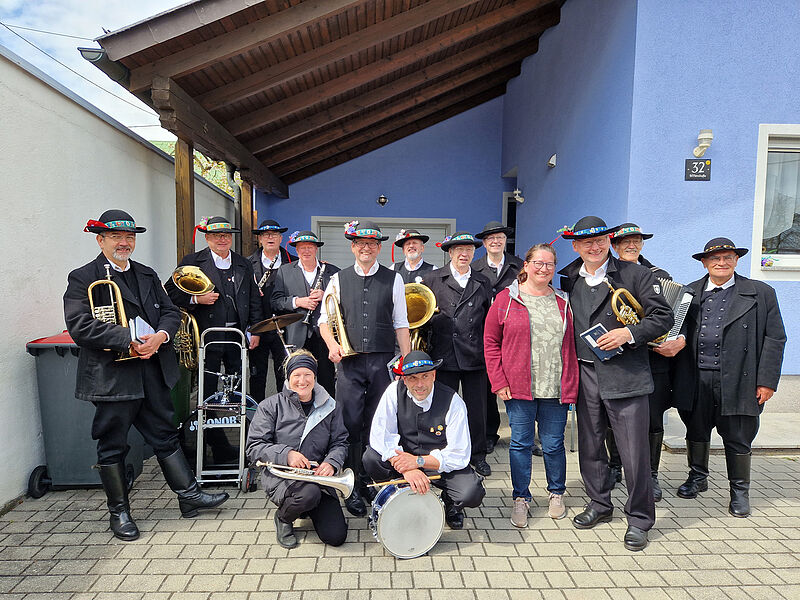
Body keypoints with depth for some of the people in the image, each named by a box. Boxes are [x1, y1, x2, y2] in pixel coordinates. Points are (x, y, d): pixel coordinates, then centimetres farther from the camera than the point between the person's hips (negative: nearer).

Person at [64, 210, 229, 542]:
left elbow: (170, 312, 10)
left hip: (153, 369, 5)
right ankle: (119, 512, 26)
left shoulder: (147, 275, 13)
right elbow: (80, 327, -17)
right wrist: (130, 341, -21)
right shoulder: (83, 278, -5)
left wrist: (159, 337, -11)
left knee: (165, 435, 14)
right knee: (112, 446, 9)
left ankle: (189, 495, 23)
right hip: (111, 375, -5)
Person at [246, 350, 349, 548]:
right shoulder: (271, 406, -2)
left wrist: (332, 463, -16)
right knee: (309, 493, -36)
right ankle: (283, 517, 1)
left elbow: (340, 443, 7)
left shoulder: (329, 407, 6)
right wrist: (286, 454, -23)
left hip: (317, 475, 3)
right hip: (280, 475, -3)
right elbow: (254, 448, -6)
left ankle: (307, 508, 23)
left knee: (336, 536, -9)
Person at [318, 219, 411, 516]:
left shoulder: (394, 280, 7)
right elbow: (324, 320, 10)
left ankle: (371, 481, 24)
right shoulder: (338, 279, 8)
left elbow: (401, 324, 6)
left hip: (383, 361, 0)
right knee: (351, 424, 0)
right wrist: (332, 344, -8)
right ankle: (353, 489, 13)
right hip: (349, 361, 0)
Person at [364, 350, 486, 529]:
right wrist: (407, 469, -30)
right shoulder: (395, 391, -14)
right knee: (371, 458, -24)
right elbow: (380, 435, -17)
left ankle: (450, 503, 11)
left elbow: (459, 456, -18)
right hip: (405, 455, 2)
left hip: (441, 464, -2)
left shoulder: (453, 402, -19)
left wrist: (417, 461, -27)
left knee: (472, 494, -27)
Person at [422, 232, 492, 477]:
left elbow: (488, 319, 13)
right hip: (444, 354, -2)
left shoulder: (483, 282, 12)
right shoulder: (433, 279, 4)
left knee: (477, 408, 9)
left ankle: (478, 454, 26)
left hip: (475, 356, 2)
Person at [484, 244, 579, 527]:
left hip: (556, 390, 2)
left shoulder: (562, 301, 10)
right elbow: (491, 341, 1)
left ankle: (556, 493, 34)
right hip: (519, 388, -2)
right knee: (520, 443, 7)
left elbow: (570, 345, 11)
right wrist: (499, 382, -5)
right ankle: (520, 498, 24)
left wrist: (572, 385, 3)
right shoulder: (506, 298, 0)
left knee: (553, 444, 11)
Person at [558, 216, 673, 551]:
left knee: (634, 451, 0)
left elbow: (663, 317, -2)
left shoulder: (635, 275, -2)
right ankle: (599, 504, 34)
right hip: (585, 375, 4)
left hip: (626, 376, -4)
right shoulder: (568, 279, 9)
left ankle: (639, 519, 19)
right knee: (590, 445, 15)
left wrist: (628, 333, -17)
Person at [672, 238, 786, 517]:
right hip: (697, 380, 2)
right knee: (696, 433, 15)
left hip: (738, 381, -2)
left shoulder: (761, 293, 2)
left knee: (738, 439, 8)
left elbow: (774, 339, 0)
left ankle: (740, 491, 28)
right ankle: (698, 477, 37)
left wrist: (767, 380, -6)